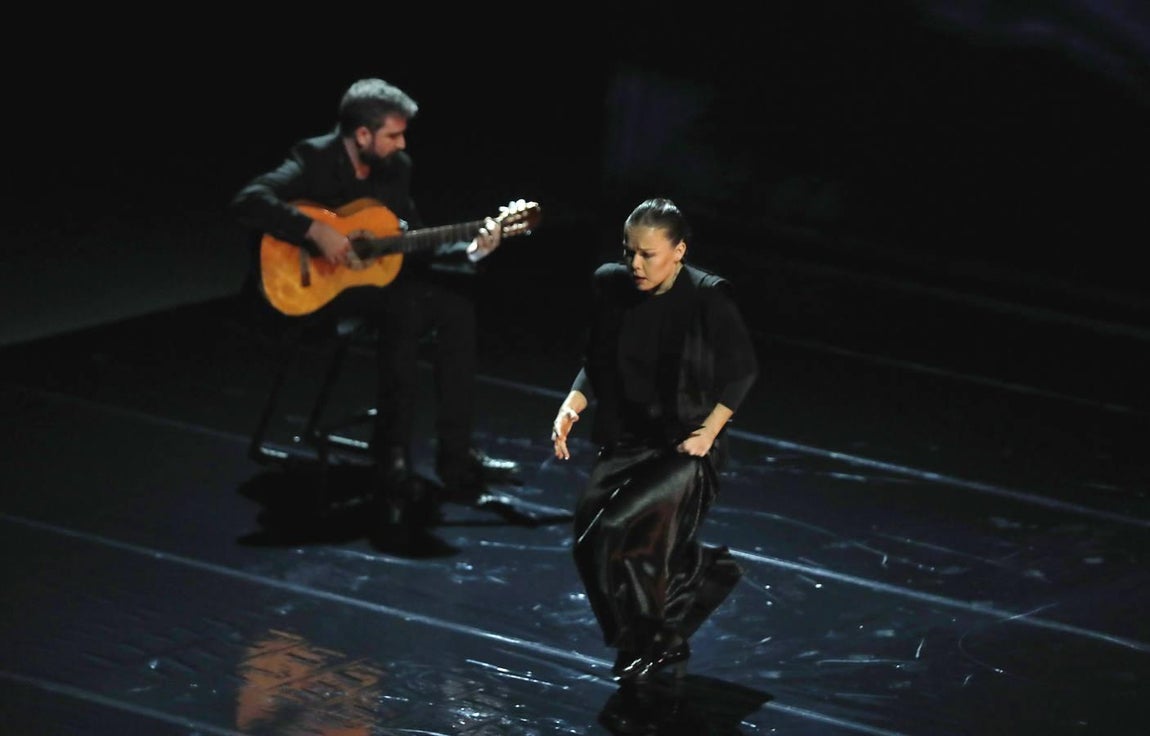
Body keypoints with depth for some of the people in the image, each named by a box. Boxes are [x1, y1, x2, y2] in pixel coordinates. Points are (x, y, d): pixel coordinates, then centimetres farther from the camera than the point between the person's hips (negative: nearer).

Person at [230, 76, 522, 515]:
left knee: (456, 305, -10)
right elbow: (247, 202, -30)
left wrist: (470, 250, -7)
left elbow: (413, 244, 9)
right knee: (403, 307, -30)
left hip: (372, 277, 7)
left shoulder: (395, 168, 4)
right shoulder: (314, 161, -17)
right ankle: (391, 451, -21)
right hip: (308, 285, -7)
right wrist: (316, 231, -35)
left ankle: (455, 455, -8)